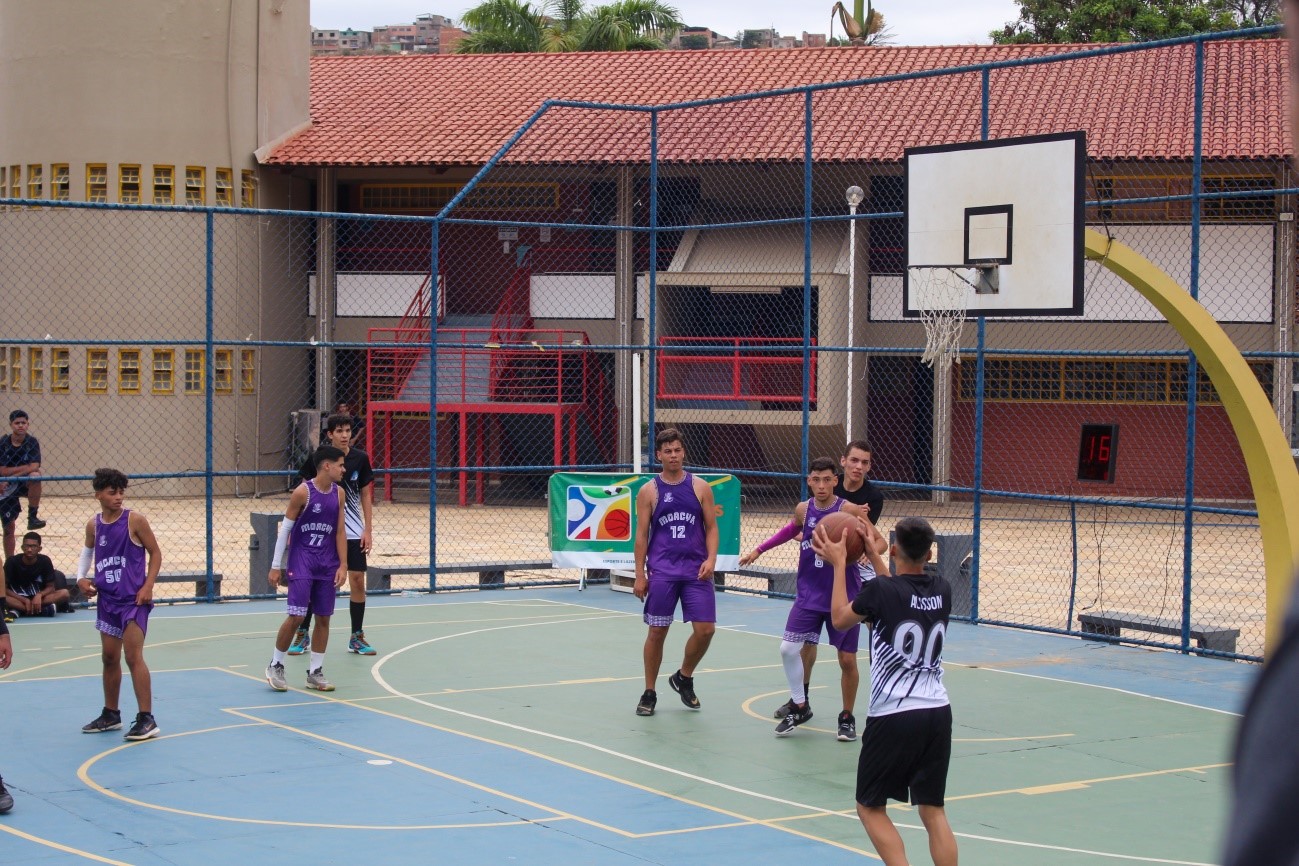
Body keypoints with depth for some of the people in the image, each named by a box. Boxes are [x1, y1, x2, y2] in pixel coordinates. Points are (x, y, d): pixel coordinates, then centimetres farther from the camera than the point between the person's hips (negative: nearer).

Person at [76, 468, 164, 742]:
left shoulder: (134, 520, -9)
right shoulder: (93, 525, 5)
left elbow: (155, 552, -3)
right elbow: (88, 550, 24)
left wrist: (148, 586, -12)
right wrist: (81, 578, 9)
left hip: (134, 599, -5)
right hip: (107, 599, 5)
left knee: (133, 656, -12)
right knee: (109, 657, 13)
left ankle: (146, 719, -10)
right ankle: (111, 715, 28)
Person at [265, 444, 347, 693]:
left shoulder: (339, 493, 4)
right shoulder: (303, 492, -11)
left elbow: (340, 531, 8)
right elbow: (284, 528, -6)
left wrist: (343, 565, 0)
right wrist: (276, 566, -6)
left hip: (327, 564, 5)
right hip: (301, 561, -5)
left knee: (323, 617, 5)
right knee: (297, 616, -10)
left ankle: (315, 672, 14)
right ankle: (275, 665, 9)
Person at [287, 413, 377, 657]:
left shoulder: (360, 459, -3)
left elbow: (366, 495, 5)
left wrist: (368, 530, 0)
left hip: (353, 532, 1)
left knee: (357, 580, -1)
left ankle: (357, 637, 11)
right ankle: (303, 635, 15)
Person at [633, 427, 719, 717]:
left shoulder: (700, 487, 6)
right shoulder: (649, 491, 2)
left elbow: (711, 528, 8)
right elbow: (641, 535, 3)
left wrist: (711, 558, -8)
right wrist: (640, 575, -2)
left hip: (696, 570, 1)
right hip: (661, 571, -1)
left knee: (705, 629, -4)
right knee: (657, 631, 1)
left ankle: (684, 677, 22)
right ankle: (649, 693, 14)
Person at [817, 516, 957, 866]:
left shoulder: (880, 590, -12)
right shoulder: (942, 590, 3)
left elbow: (840, 618, 7)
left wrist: (839, 563, 16)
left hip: (892, 716, -5)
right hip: (938, 713, 5)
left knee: (870, 808, 10)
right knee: (933, 810, 11)